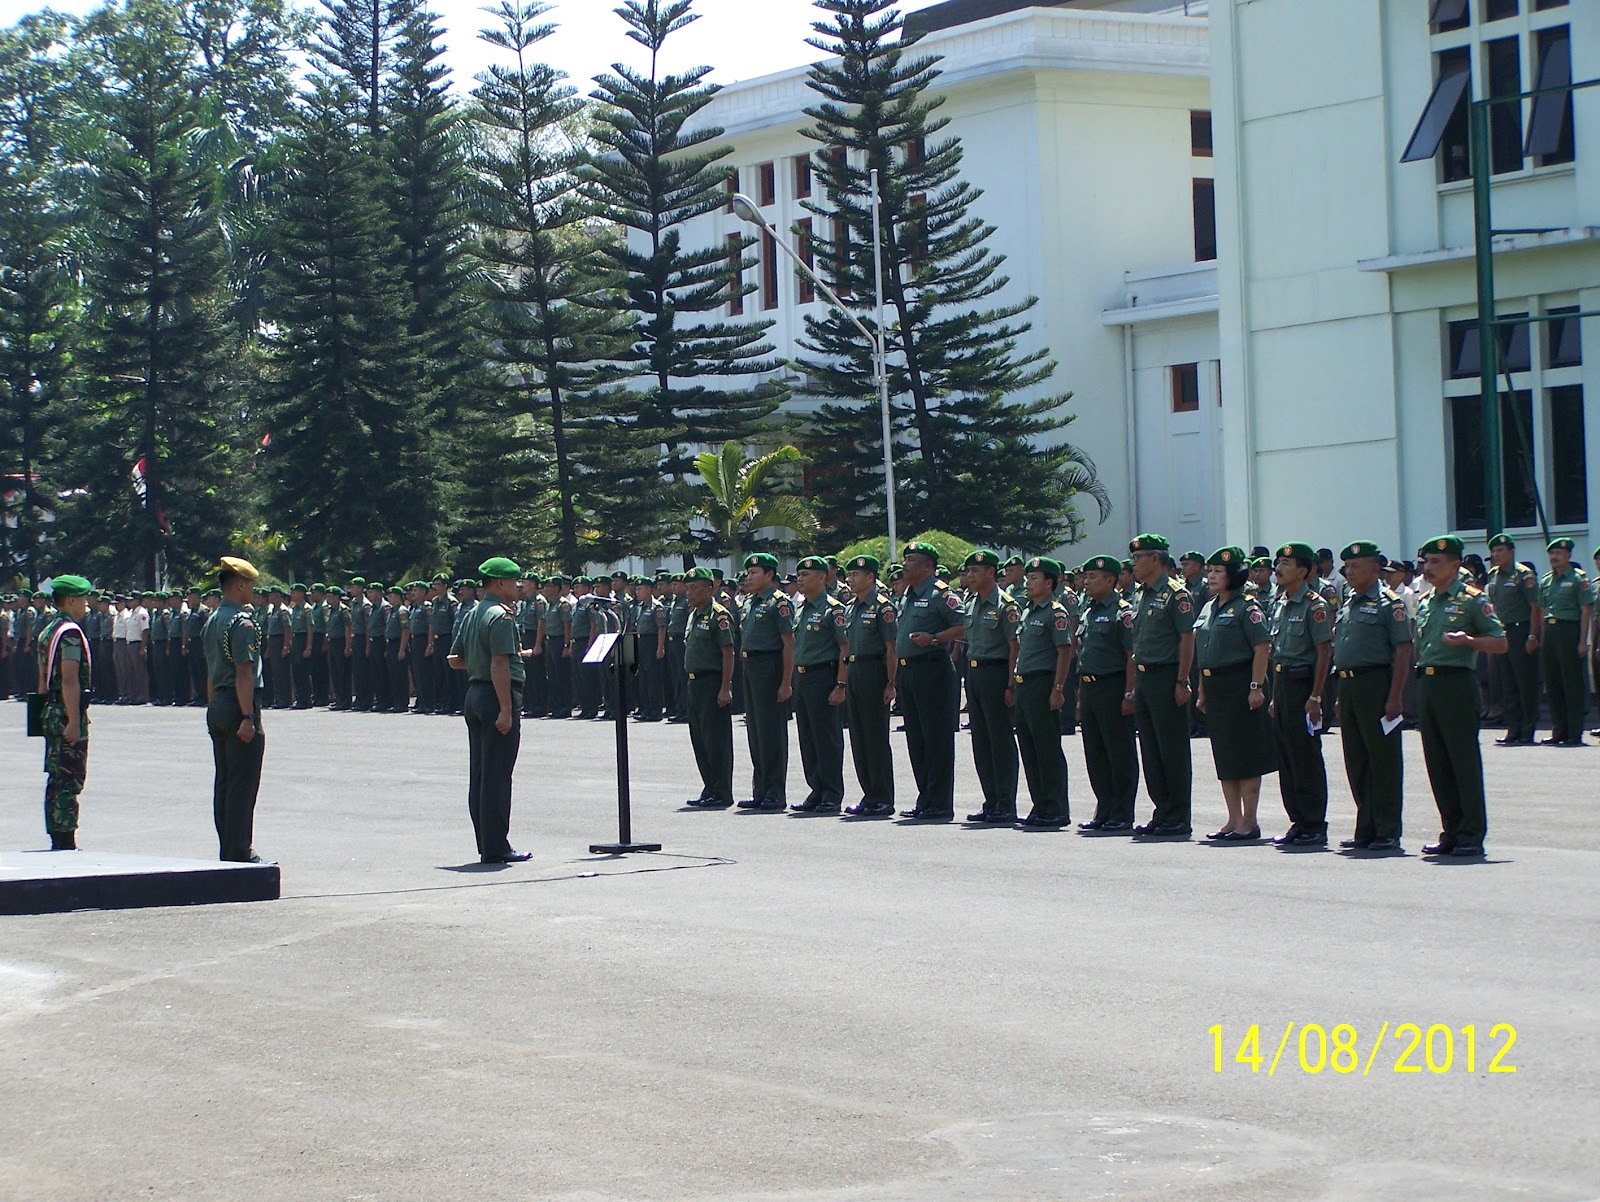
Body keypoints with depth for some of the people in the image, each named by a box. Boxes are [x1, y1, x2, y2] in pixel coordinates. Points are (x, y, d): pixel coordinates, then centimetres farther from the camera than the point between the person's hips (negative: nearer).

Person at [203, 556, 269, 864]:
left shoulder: (212, 621, 15)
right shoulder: (242, 622, -14)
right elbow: (244, 672, -20)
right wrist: (248, 717, -22)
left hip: (217, 707, 10)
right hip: (239, 706, -10)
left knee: (224, 781, 12)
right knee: (243, 782, -6)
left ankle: (227, 850, 17)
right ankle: (239, 853, -5)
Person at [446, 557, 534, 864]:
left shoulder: (473, 615, 15)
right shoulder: (501, 615, -14)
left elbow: (455, 659, 20)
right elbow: (500, 665, -21)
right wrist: (506, 709, -23)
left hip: (474, 694, 10)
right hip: (497, 694, -10)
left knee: (479, 775, 11)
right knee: (497, 775, -7)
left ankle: (486, 844, 16)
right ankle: (495, 848, -6)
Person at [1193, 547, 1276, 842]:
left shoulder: (1247, 607, -9)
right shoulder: (1209, 608, 15)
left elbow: (1262, 648, -15)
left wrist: (1256, 687, -21)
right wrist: (1202, 692, 17)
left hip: (1240, 687, -9)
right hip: (1215, 690, 9)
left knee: (1245, 756, -4)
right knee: (1223, 757, 10)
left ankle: (1249, 821, 1)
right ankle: (1234, 820, 15)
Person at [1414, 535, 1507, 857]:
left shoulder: (1471, 599, -4)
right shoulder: (1424, 601, 16)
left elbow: (1500, 643, -6)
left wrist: (1467, 641, -21)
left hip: (1457, 683, -7)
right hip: (1428, 685, 7)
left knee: (1465, 761, -5)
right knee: (1437, 764, 8)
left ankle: (1472, 836, -2)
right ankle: (1451, 832, 16)